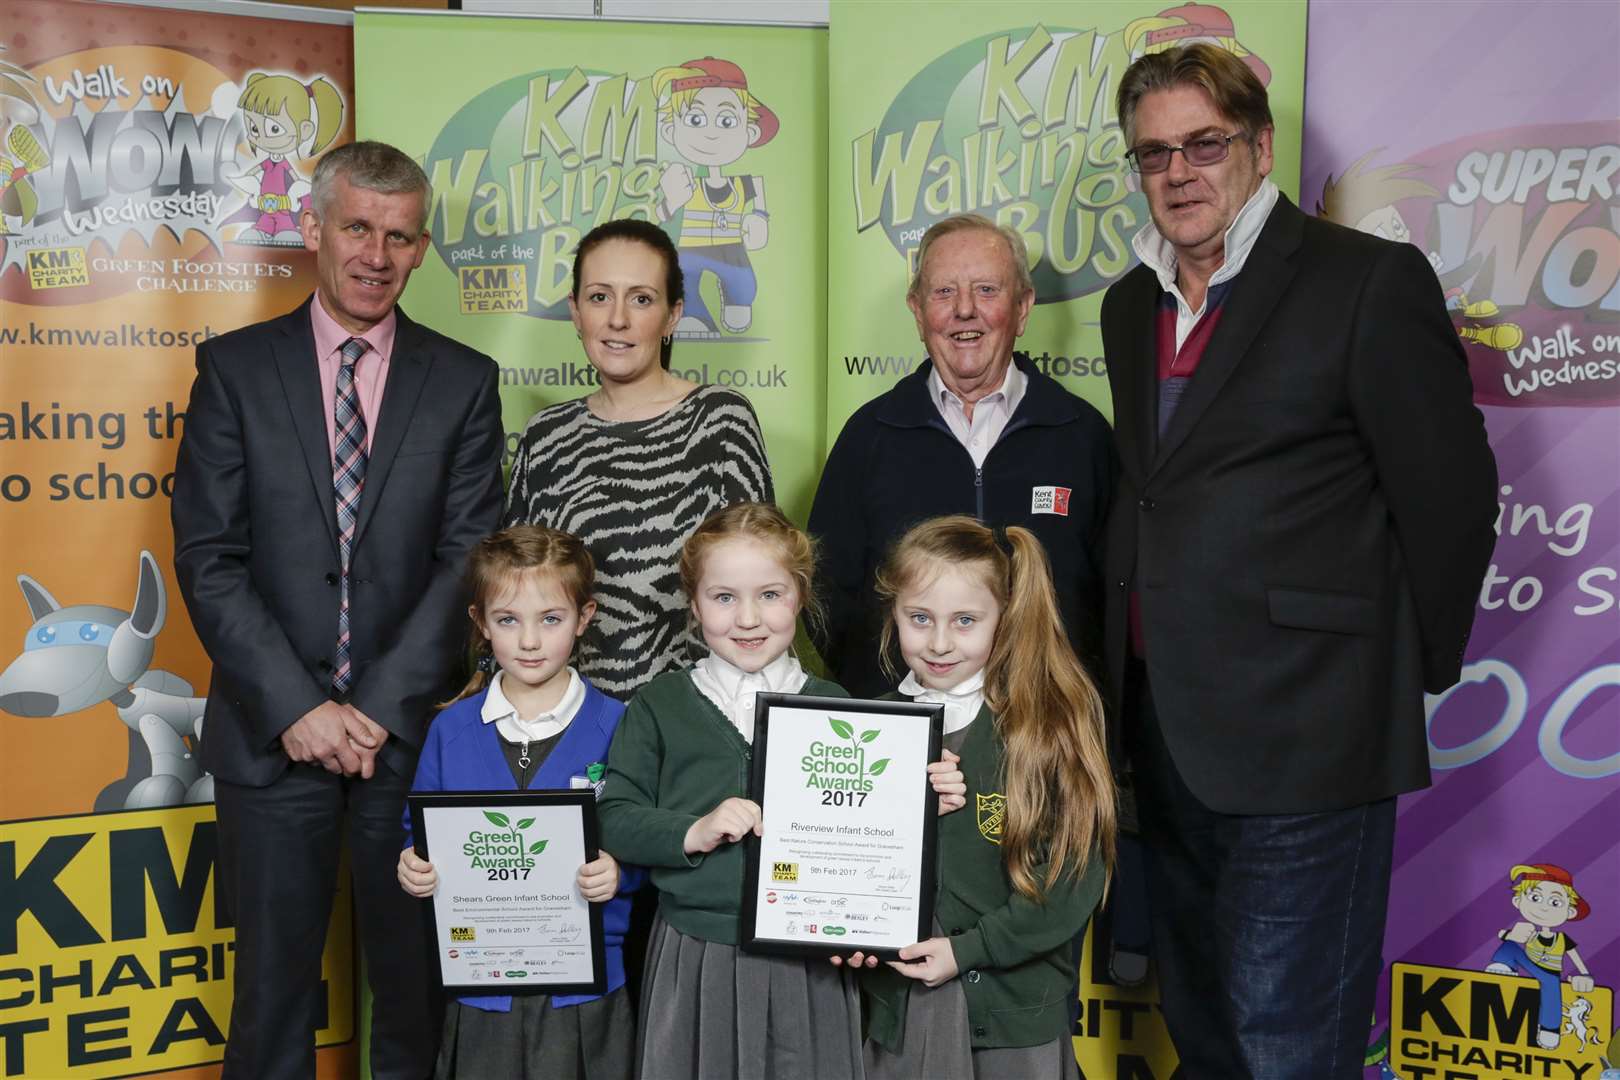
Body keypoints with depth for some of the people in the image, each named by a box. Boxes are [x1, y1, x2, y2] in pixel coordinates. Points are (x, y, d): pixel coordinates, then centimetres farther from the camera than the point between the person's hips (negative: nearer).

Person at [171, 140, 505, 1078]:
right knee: (274, 981, 10)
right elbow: (208, 559, -2)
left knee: (415, 975, 10)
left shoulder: (464, 381, 4)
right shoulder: (235, 367, 3)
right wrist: (296, 707, -11)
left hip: (412, 731, 0)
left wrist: (381, 707, -11)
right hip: (273, 732, 0)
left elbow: (468, 560, -3)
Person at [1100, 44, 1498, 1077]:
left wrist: (1412, 673, -1)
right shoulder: (1131, 305, 13)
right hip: (1166, 727, 7)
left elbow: (1451, 490, -8)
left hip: (1302, 730, -7)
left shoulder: (1370, 280, -9)